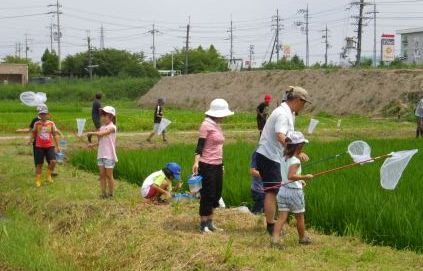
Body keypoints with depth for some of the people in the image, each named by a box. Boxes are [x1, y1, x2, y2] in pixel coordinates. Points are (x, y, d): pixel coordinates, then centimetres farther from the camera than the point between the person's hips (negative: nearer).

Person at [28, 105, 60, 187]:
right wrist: (31, 140, -5)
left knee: (53, 161, -16)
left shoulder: (51, 123, 0)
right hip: (39, 146, 0)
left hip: (49, 146, 0)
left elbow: (55, 134, 5)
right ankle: (38, 180, 19)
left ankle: (49, 175, 11)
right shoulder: (36, 124, 0)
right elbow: (33, 133, 12)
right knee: (39, 164, 5)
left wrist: (57, 146, 4)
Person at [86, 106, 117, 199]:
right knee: (102, 175, 7)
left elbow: (101, 134, -24)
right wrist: (94, 144, -1)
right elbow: (101, 141, 14)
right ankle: (104, 193, 11)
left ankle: (111, 194, 9)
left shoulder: (112, 127, -11)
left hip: (109, 155, -7)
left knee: (109, 175, 0)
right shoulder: (102, 127, 12)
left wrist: (91, 133, -14)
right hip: (101, 154, 7)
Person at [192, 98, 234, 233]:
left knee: (216, 194, 13)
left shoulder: (217, 126, 12)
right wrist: (196, 162, -26)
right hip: (207, 166, -9)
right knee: (207, 194, -2)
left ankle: (210, 222, 23)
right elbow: (200, 146, -15)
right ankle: (203, 224, 8)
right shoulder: (206, 125, -12)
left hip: (218, 165, 9)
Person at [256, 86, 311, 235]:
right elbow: (281, 137, -33)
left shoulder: (288, 113, 14)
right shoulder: (283, 114, -19)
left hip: (272, 157, 10)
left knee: (273, 192, 15)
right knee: (271, 191, -6)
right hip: (269, 157, -10)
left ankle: (271, 223, 23)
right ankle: (271, 226, -2)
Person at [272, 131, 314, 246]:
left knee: (282, 217, 1)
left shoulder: (284, 159, 7)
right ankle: (302, 238, 29)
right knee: (299, 217, 13)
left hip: (283, 190, 6)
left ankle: (275, 238, -13)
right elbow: (291, 176, -31)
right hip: (294, 192, -6)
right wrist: (304, 177, -26)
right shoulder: (295, 161, -18)